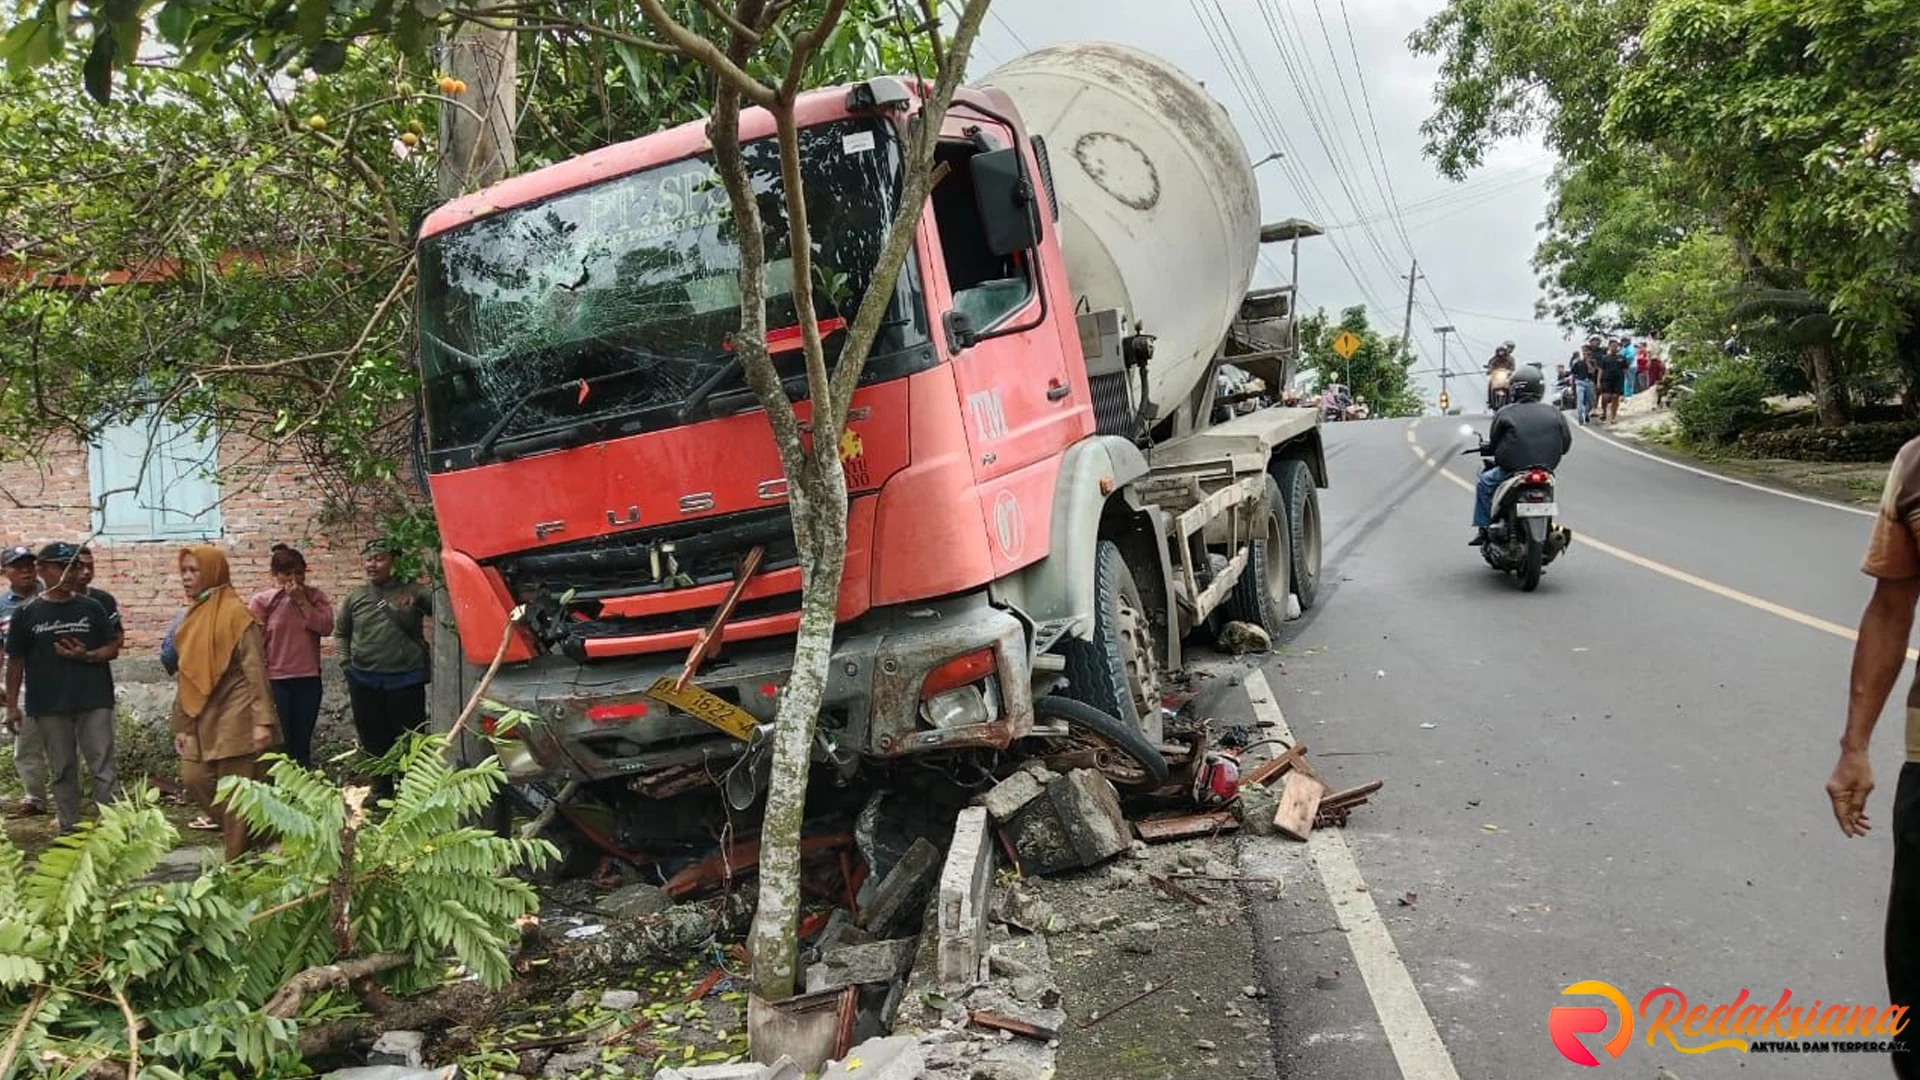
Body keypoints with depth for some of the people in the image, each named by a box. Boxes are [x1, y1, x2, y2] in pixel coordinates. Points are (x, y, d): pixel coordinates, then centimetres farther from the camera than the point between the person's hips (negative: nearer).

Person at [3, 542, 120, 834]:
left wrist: (86, 656, -14)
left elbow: (112, 648, 6)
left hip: (94, 700, 0)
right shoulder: (27, 613, 2)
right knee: (61, 770, 8)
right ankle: (69, 829, 17)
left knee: (103, 767, -2)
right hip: (49, 704, 0)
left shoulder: (92, 608, 3)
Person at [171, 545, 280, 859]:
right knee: (194, 778, 4)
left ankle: (236, 859, 8)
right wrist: (181, 725, 14)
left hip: (234, 716, -8)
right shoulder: (192, 616, 13)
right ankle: (242, 833, 22)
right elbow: (186, 674, 16)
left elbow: (255, 669, -14)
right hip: (203, 719, 8)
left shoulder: (235, 612, -10)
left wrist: (262, 720, -20)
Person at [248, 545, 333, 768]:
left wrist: (301, 601, -13)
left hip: (308, 680, 3)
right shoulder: (262, 601, -5)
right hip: (275, 681, -3)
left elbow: (326, 627, -11)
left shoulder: (315, 597, 4)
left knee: (302, 744, 13)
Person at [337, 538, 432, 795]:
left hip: (405, 679, -3)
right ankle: (381, 790, 27)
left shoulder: (412, 592, -4)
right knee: (373, 739, 12)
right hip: (364, 682, 3)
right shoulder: (356, 597, 7)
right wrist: (347, 662, 10)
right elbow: (340, 631, 19)